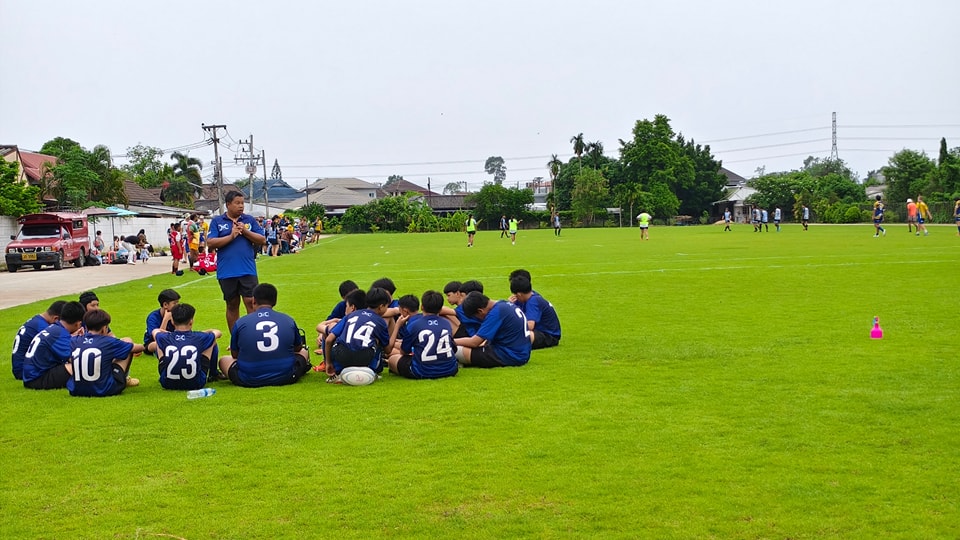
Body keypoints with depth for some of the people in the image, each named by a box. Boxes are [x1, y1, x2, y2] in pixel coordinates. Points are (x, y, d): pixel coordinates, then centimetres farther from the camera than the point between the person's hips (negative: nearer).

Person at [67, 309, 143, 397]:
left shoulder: (74, 341, -2)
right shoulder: (108, 342, -10)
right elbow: (139, 348, 6)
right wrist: (140, 347, 30)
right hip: (105, 391, -4)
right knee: (128, 341, 12)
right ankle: (125, 379, 31)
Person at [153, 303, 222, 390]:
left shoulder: (164, 338, -9)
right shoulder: (199, 338, -12)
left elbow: (155, 330, 20)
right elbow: (218, 332, 13)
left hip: (167, 384, 1)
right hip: (196, 384, -1)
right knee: (213, 341, 16)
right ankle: (213, 375, 39)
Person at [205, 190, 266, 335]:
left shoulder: (250, 220, 8)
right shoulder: (217, 221, 4)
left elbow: (262, 240, 3)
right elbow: (210, 243, -5)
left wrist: (245, 231, -9)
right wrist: (231, 236, -12)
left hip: (248, 270, 0)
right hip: (227, 272, 0)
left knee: (251, 302, -8)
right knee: (232, 306, 10)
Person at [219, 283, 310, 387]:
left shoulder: (241, 323, -5)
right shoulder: (289, 320, -2)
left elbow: (234, 355, 8)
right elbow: (298, 348, 15)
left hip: (249, 381, -2)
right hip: (285, 378, 2)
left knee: (224, 360, 26)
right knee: (303, 352, 30)